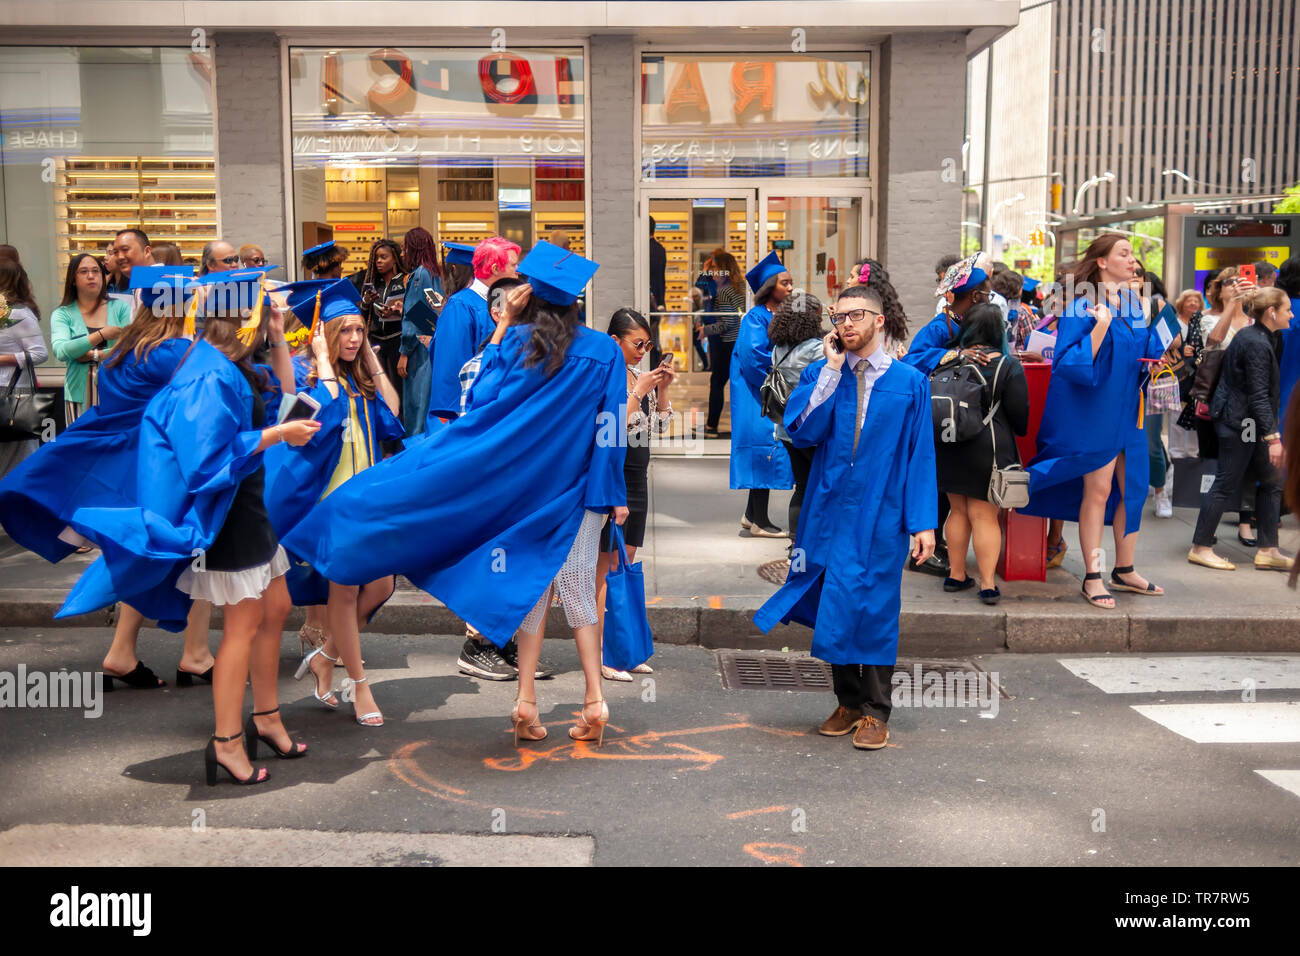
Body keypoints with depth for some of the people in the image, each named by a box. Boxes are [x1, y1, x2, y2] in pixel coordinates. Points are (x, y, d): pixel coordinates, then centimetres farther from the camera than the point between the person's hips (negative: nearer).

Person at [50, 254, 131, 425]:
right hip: (80, 395, 0)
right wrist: (101, 335, -19)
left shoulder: (120, 307, 9)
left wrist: (94, 355, -8)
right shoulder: (62, 314, 7)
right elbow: (60, 351, -11)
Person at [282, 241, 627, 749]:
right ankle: (593, 699, 1)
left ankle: (526, 702, 9)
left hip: (522, 487, 0)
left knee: (530, 588, 9)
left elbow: (481, 396, 2)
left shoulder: (515, 343, -6)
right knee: (579, 590, 7)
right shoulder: (602, 352, -4)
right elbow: (610, 427, -4)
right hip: (577, 490, 0)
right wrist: (614, 494, -1)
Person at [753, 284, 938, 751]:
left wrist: (923, 522, -6)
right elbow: (801, 431, -11)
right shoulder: (820, 375, 5)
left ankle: (875, 712, 17)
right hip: (829, 510, 2)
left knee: (874, 607, 3)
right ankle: (848, 703, 25)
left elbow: (921, 455, -1)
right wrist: (832, 370, -11)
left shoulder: (910, 382, 1)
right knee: (834, 607, 9)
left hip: (881, 515, -2)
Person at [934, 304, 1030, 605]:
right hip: (987, 448, -3)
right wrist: (1022, 435, 16)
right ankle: (987, 584, 2)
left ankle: (956, 575, 22)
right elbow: (1020, 414, -4)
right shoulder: (1008, 366, -8)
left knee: (958, 511, 15)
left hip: (949, 447, 3)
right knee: (984, 515, 1)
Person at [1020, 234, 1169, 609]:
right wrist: (1101, 326, -29)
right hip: (1095, 411, -7)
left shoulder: (1132, 304, 8)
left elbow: (1148, 348, 19)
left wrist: (1159, 362, -1)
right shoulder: (1083, 307, -13)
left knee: (1133, 488, 11)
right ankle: (1092, 578, 8)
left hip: (1127, 410, 7)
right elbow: (1071, 363, -21)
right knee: (1097, 491, -2)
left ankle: (1124, 570, 25)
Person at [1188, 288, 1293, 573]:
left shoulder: (1248, 335, 12)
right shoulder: (1258, 344, -18)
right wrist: (1272, 437, -22)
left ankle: (1268, 551, 14)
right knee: (1227, 486, -2)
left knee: (1272, 482, 10)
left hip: (1242, 422, 10)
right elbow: (1259, 396, -22)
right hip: (1240, 424, -10)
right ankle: (1200, 548, 8)